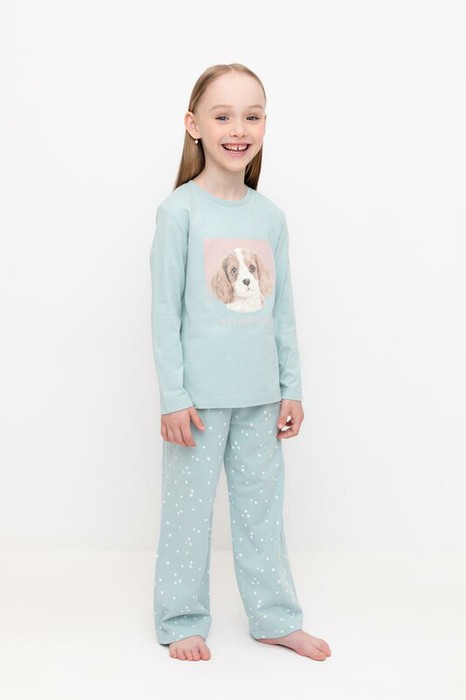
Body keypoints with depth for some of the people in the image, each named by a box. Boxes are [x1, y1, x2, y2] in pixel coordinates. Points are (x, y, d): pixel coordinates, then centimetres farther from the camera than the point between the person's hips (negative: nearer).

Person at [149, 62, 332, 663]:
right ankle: (182, 621, 24)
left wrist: (291, 387, 9)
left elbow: (283, 311, 10)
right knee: (189, 508, 6)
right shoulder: (180, 210, -8)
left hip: (260, 395, 5)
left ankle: (274, 617, 29)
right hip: (200, 394, -4)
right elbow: (165, 310, -9)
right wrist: (174, 397, -12)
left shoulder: (271, 217, 6)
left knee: (262, 505, 14)